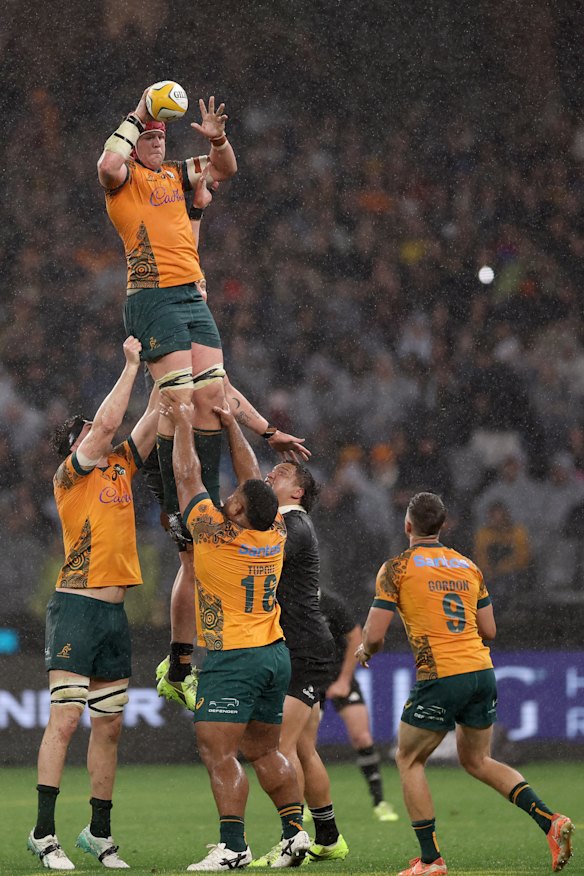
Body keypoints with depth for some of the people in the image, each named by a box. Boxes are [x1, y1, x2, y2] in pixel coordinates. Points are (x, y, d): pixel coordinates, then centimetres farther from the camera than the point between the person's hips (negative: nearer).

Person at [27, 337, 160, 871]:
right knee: (65, 719, -12)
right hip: (76, 607, -7)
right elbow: (110, 421, -12)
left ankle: (100, 834, 13)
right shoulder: (71, 474, -2)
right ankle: (44, 834, -13)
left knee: (110, 726, 8)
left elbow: (153, 418, 16)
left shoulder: (121, 467, 17)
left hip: (115, 612, 7)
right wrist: (133, 364, -5)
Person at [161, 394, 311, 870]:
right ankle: (295, 831, 14)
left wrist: (183, 424, 8)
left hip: (232, 657, -8)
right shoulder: (275, 532, 1)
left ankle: (233, 845, -18)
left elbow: (188, 477, -4)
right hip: (275, 654, 8)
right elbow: (253, 477, 16)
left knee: (218, 752, -10)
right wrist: (232, 424, 23)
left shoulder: (217, 534, -15)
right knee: (265, 750, 17)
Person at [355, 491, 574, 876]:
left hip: (439, 678, -6)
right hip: (482, 671, 6)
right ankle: (550, 820, 3)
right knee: (478, 761, 21)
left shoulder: (397, 568, -3)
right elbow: (489, 631, 14)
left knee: (409, 760, 12)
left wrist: (365, 651, 17)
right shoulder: (468, 566, 13)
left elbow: (375, 635, -6)